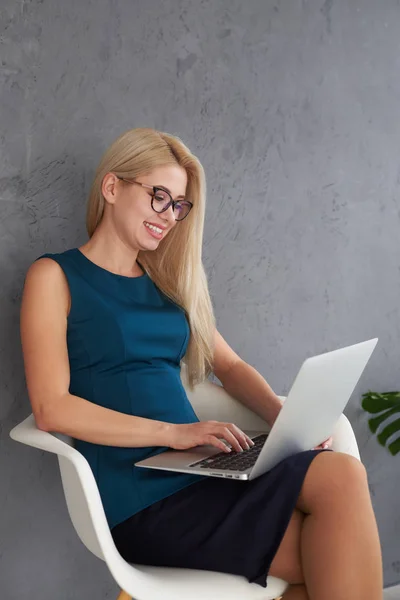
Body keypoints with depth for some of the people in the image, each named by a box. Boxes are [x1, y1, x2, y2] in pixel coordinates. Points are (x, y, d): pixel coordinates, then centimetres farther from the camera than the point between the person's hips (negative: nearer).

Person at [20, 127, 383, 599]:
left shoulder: (169, 282, 20)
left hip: (202, 473, 6)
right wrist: (173, 432, -17)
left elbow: (228, 366, 22)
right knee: (336, 553, -23)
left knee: (341, 474, -25)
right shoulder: (54, 276, 1)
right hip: (138, 502, -6)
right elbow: (51, 409, -10)